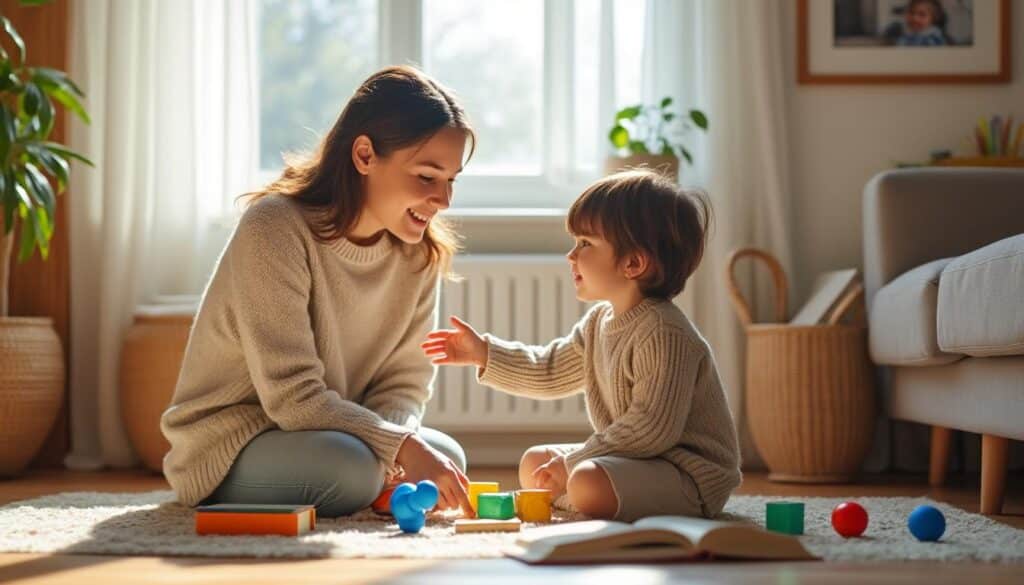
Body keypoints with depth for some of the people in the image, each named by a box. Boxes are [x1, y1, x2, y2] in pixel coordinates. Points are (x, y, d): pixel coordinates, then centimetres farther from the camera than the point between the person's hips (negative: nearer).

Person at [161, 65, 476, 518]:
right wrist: (399, 446, -33)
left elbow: (403, 383, -2)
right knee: (350, 468, -33)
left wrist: (387, 455, -22)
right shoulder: (275, 228, -24)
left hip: (335, 428, 7)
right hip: (227, 446, -6)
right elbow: (292, 396, -26)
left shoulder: (420, 252, -4)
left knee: (446, 458, -16)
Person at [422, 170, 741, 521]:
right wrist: (484, 353, 11)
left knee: (587, 484, -33)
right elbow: (549, 371, 19)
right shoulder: (600, 322, 7)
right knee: (534, 463, 17)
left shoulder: (664, 334, -24)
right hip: (634, 456, 10)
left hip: (690, 473, -10)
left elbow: (653, 428, -28)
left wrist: (573, 463, -22)